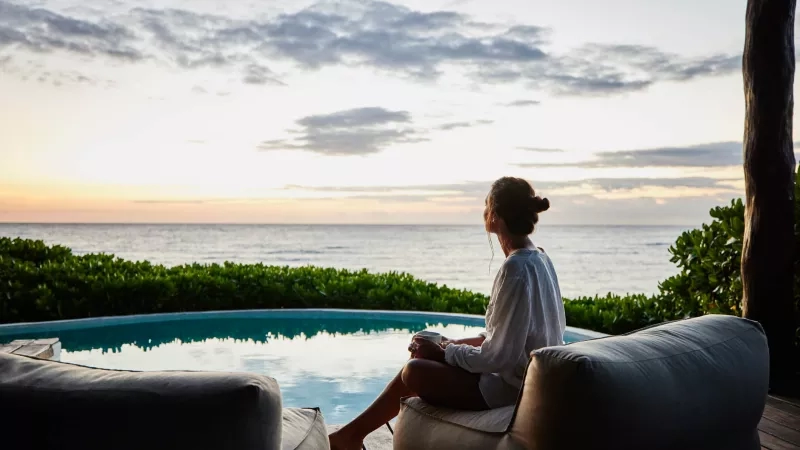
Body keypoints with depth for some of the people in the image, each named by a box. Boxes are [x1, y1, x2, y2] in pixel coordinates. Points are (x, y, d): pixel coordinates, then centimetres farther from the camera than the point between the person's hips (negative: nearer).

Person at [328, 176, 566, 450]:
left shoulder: (515, 269, -24)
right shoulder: (539, 258, 5)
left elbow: (498, 357, -24)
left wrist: (445, 353, -11)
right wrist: (457, 346, 7)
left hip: (510, 387, -9)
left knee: (415, 371, -8)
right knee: (425, 352, 10)